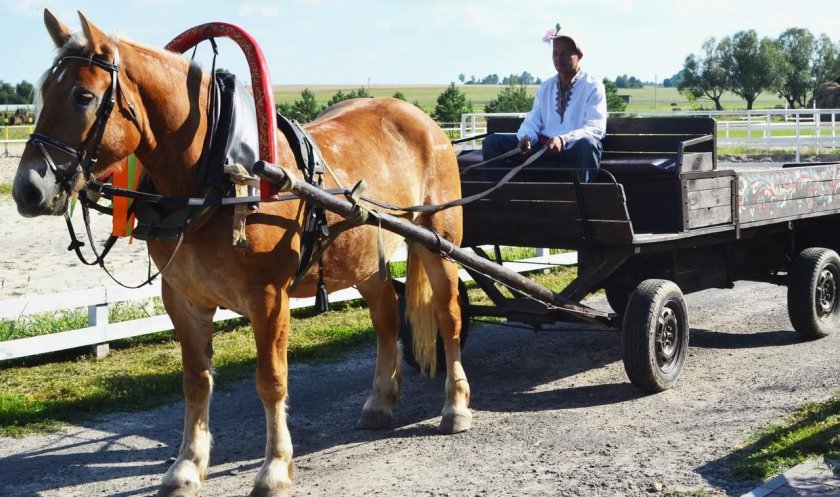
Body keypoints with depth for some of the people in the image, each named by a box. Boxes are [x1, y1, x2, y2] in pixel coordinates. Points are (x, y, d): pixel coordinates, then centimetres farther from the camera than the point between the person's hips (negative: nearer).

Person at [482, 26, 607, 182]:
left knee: (587, 144, -41)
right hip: (545, 147, 5)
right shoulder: (545, 87, 16)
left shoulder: (593, 86, -1)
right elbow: (533, 120, 12)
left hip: (576, 150, -5)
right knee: (493, 142, -7)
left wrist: (563, 139, -30)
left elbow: (596, 127, -14)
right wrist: (526, 137, -14)